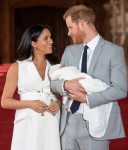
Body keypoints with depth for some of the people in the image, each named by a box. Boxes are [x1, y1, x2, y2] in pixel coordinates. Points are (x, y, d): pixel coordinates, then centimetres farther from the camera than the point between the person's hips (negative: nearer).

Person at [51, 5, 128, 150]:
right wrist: (66, 85, -13)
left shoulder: (113, 51, -5)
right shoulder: (69, 50, 11)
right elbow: (54, 82, 10)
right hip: (68, 122, 5)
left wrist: (87, 98, -17)